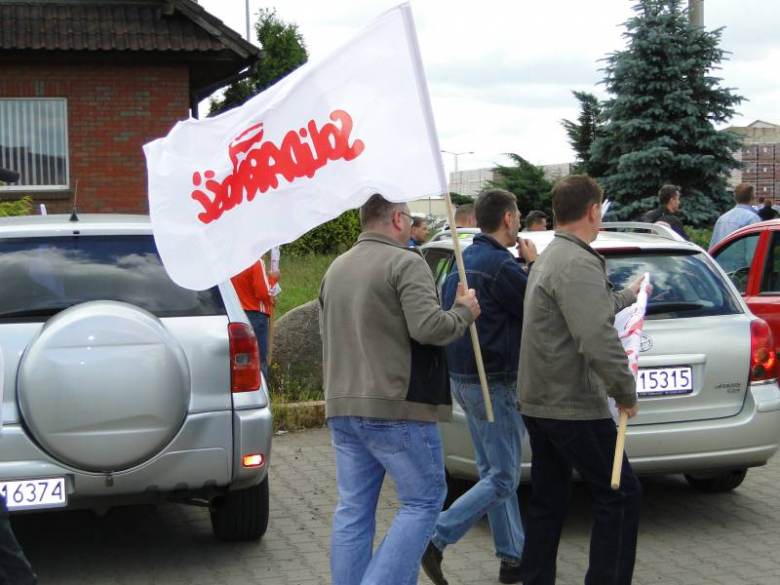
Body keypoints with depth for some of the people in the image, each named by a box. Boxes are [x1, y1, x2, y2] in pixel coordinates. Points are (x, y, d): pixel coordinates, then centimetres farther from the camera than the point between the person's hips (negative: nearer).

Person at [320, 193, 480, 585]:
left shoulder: (336, 268, 16)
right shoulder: (406, 263, -10)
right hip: (396, 408, -7)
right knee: (424, 501, 3)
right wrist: (464, 312, -3)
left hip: (343, 407, 8)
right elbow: (428, 327, -20)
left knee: (353, 509, 11)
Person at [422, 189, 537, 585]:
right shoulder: (500, 266, -19)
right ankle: (435, 540, -9)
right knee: (503, 479, -2)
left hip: (463, 379, 10)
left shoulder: (464, 260, 10)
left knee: (493, 471, 15)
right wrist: (534, 266, -2)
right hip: (494, 383, -10)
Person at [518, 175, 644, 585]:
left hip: (538, 401, 10)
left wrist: (626, 296, 43)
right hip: (573, 407, -10)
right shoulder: (578, 263, -19)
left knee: (549, 500, 15)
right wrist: (626, 392, -16)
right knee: (621, 494, 0)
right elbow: (598, 341, -28)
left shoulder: (550, 257, 14)